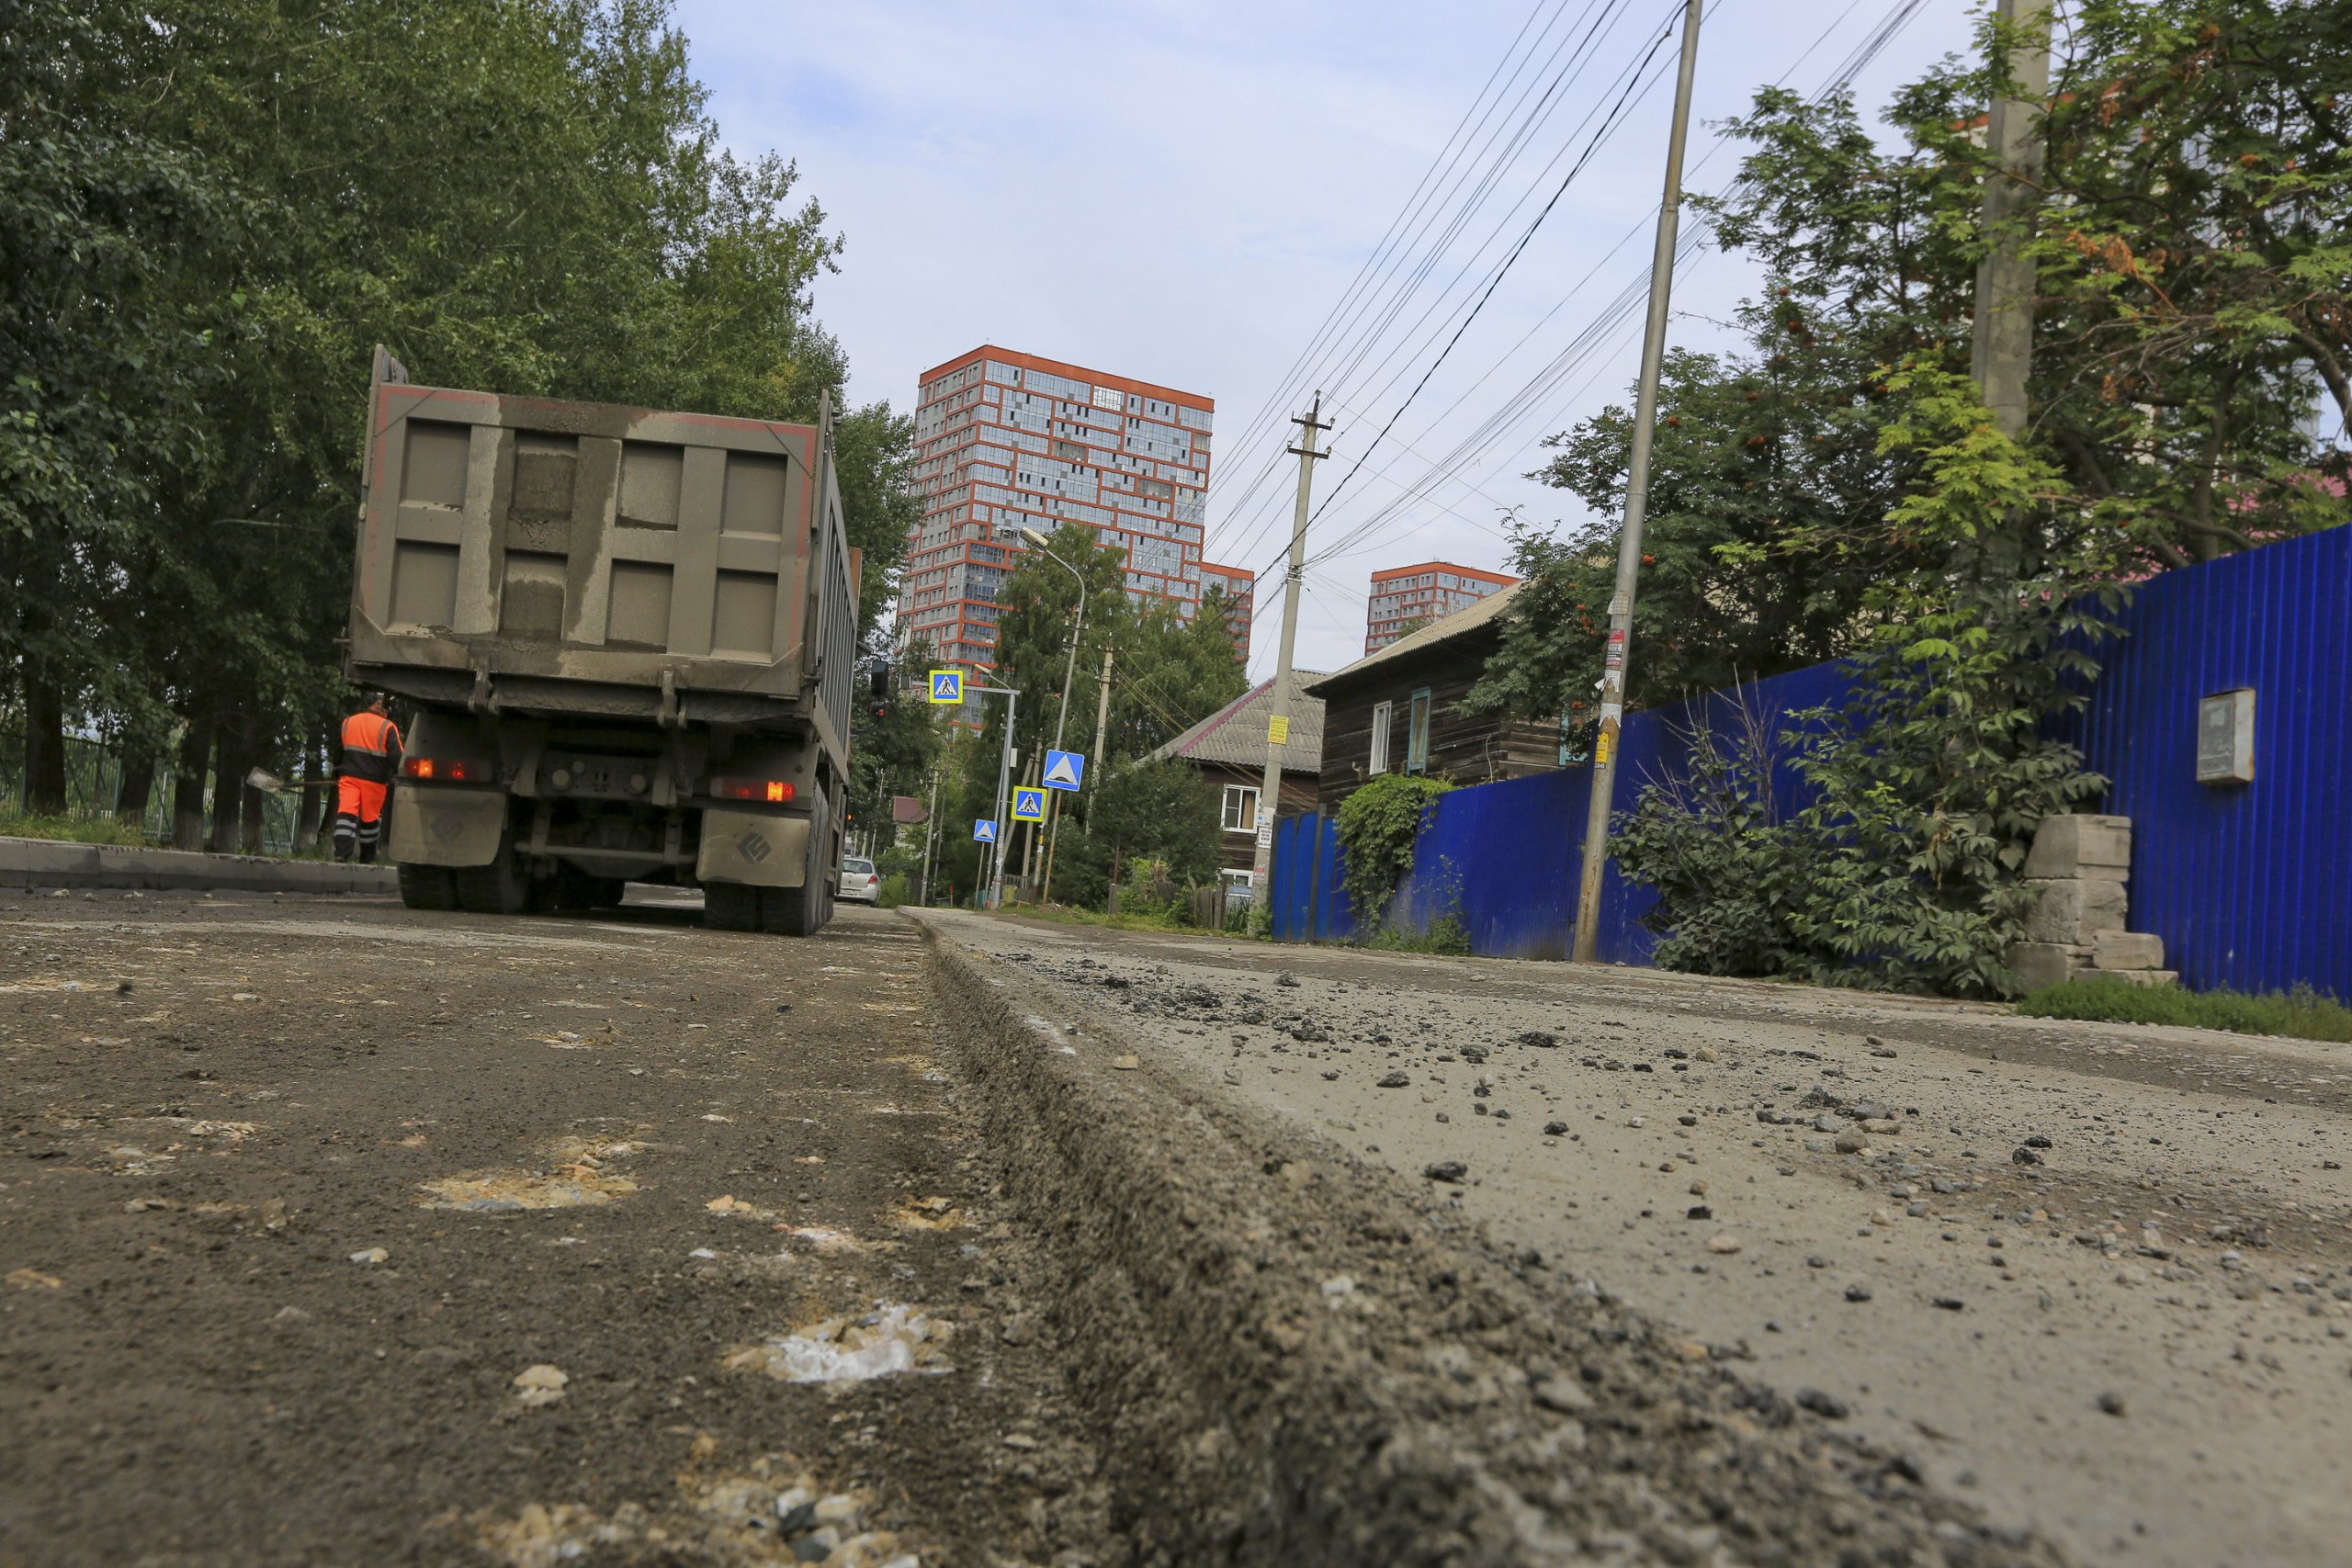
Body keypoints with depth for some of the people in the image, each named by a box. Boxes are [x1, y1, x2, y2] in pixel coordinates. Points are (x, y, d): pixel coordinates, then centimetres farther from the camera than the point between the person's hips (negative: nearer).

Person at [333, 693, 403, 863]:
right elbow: (396, 757, -11)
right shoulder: (387, 728, -6)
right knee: (370, 819, 8)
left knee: (346, 813, -6)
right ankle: (367, 859, 19)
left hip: (348, 776, 3)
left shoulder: (347, 722, 10)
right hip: (374, 780, -3)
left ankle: (342, 852, -23)